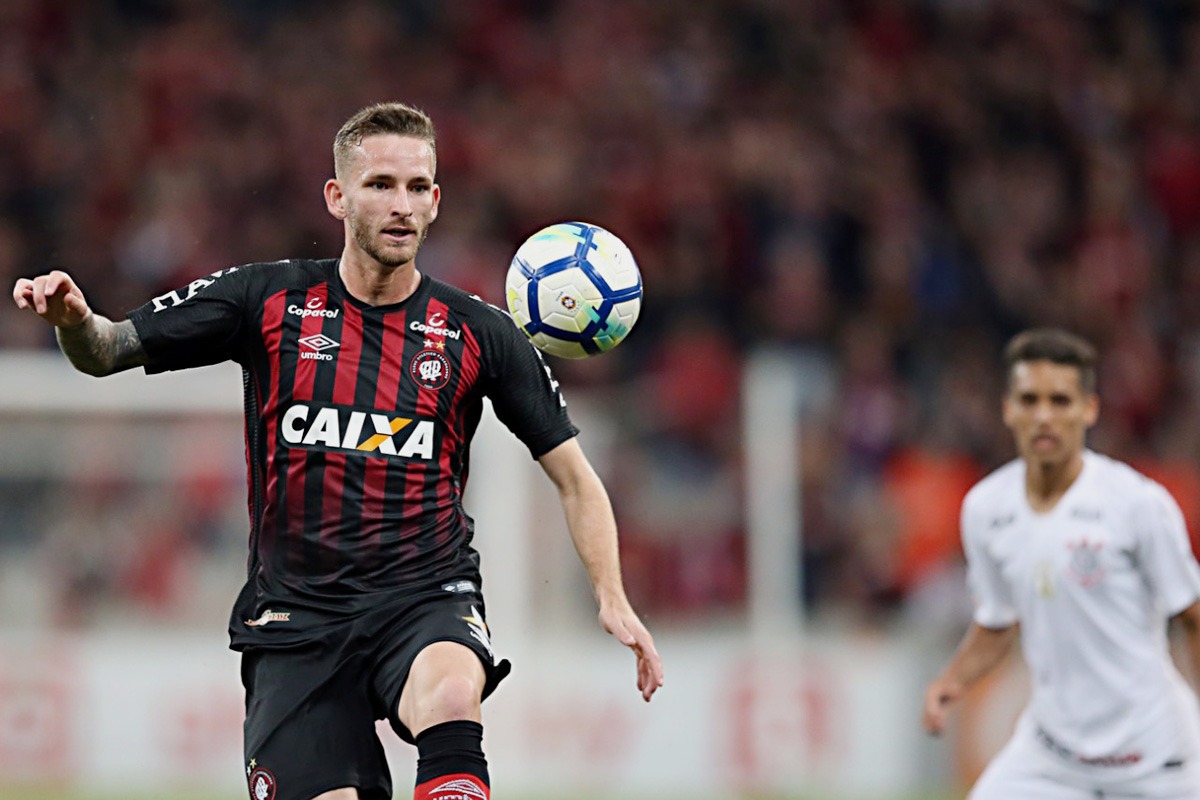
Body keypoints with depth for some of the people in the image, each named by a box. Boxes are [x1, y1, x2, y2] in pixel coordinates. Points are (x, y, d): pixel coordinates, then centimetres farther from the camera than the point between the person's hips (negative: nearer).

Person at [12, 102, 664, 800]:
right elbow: (107, 351, 4)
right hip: (296, 614, 1)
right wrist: (73, 319, -20)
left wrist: (613, 600, -5)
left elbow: (575, 478, 8)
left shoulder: (478, 334, 2)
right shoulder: (269, 302, 2)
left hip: (426, 595, -1)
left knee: (449, 696, -35)